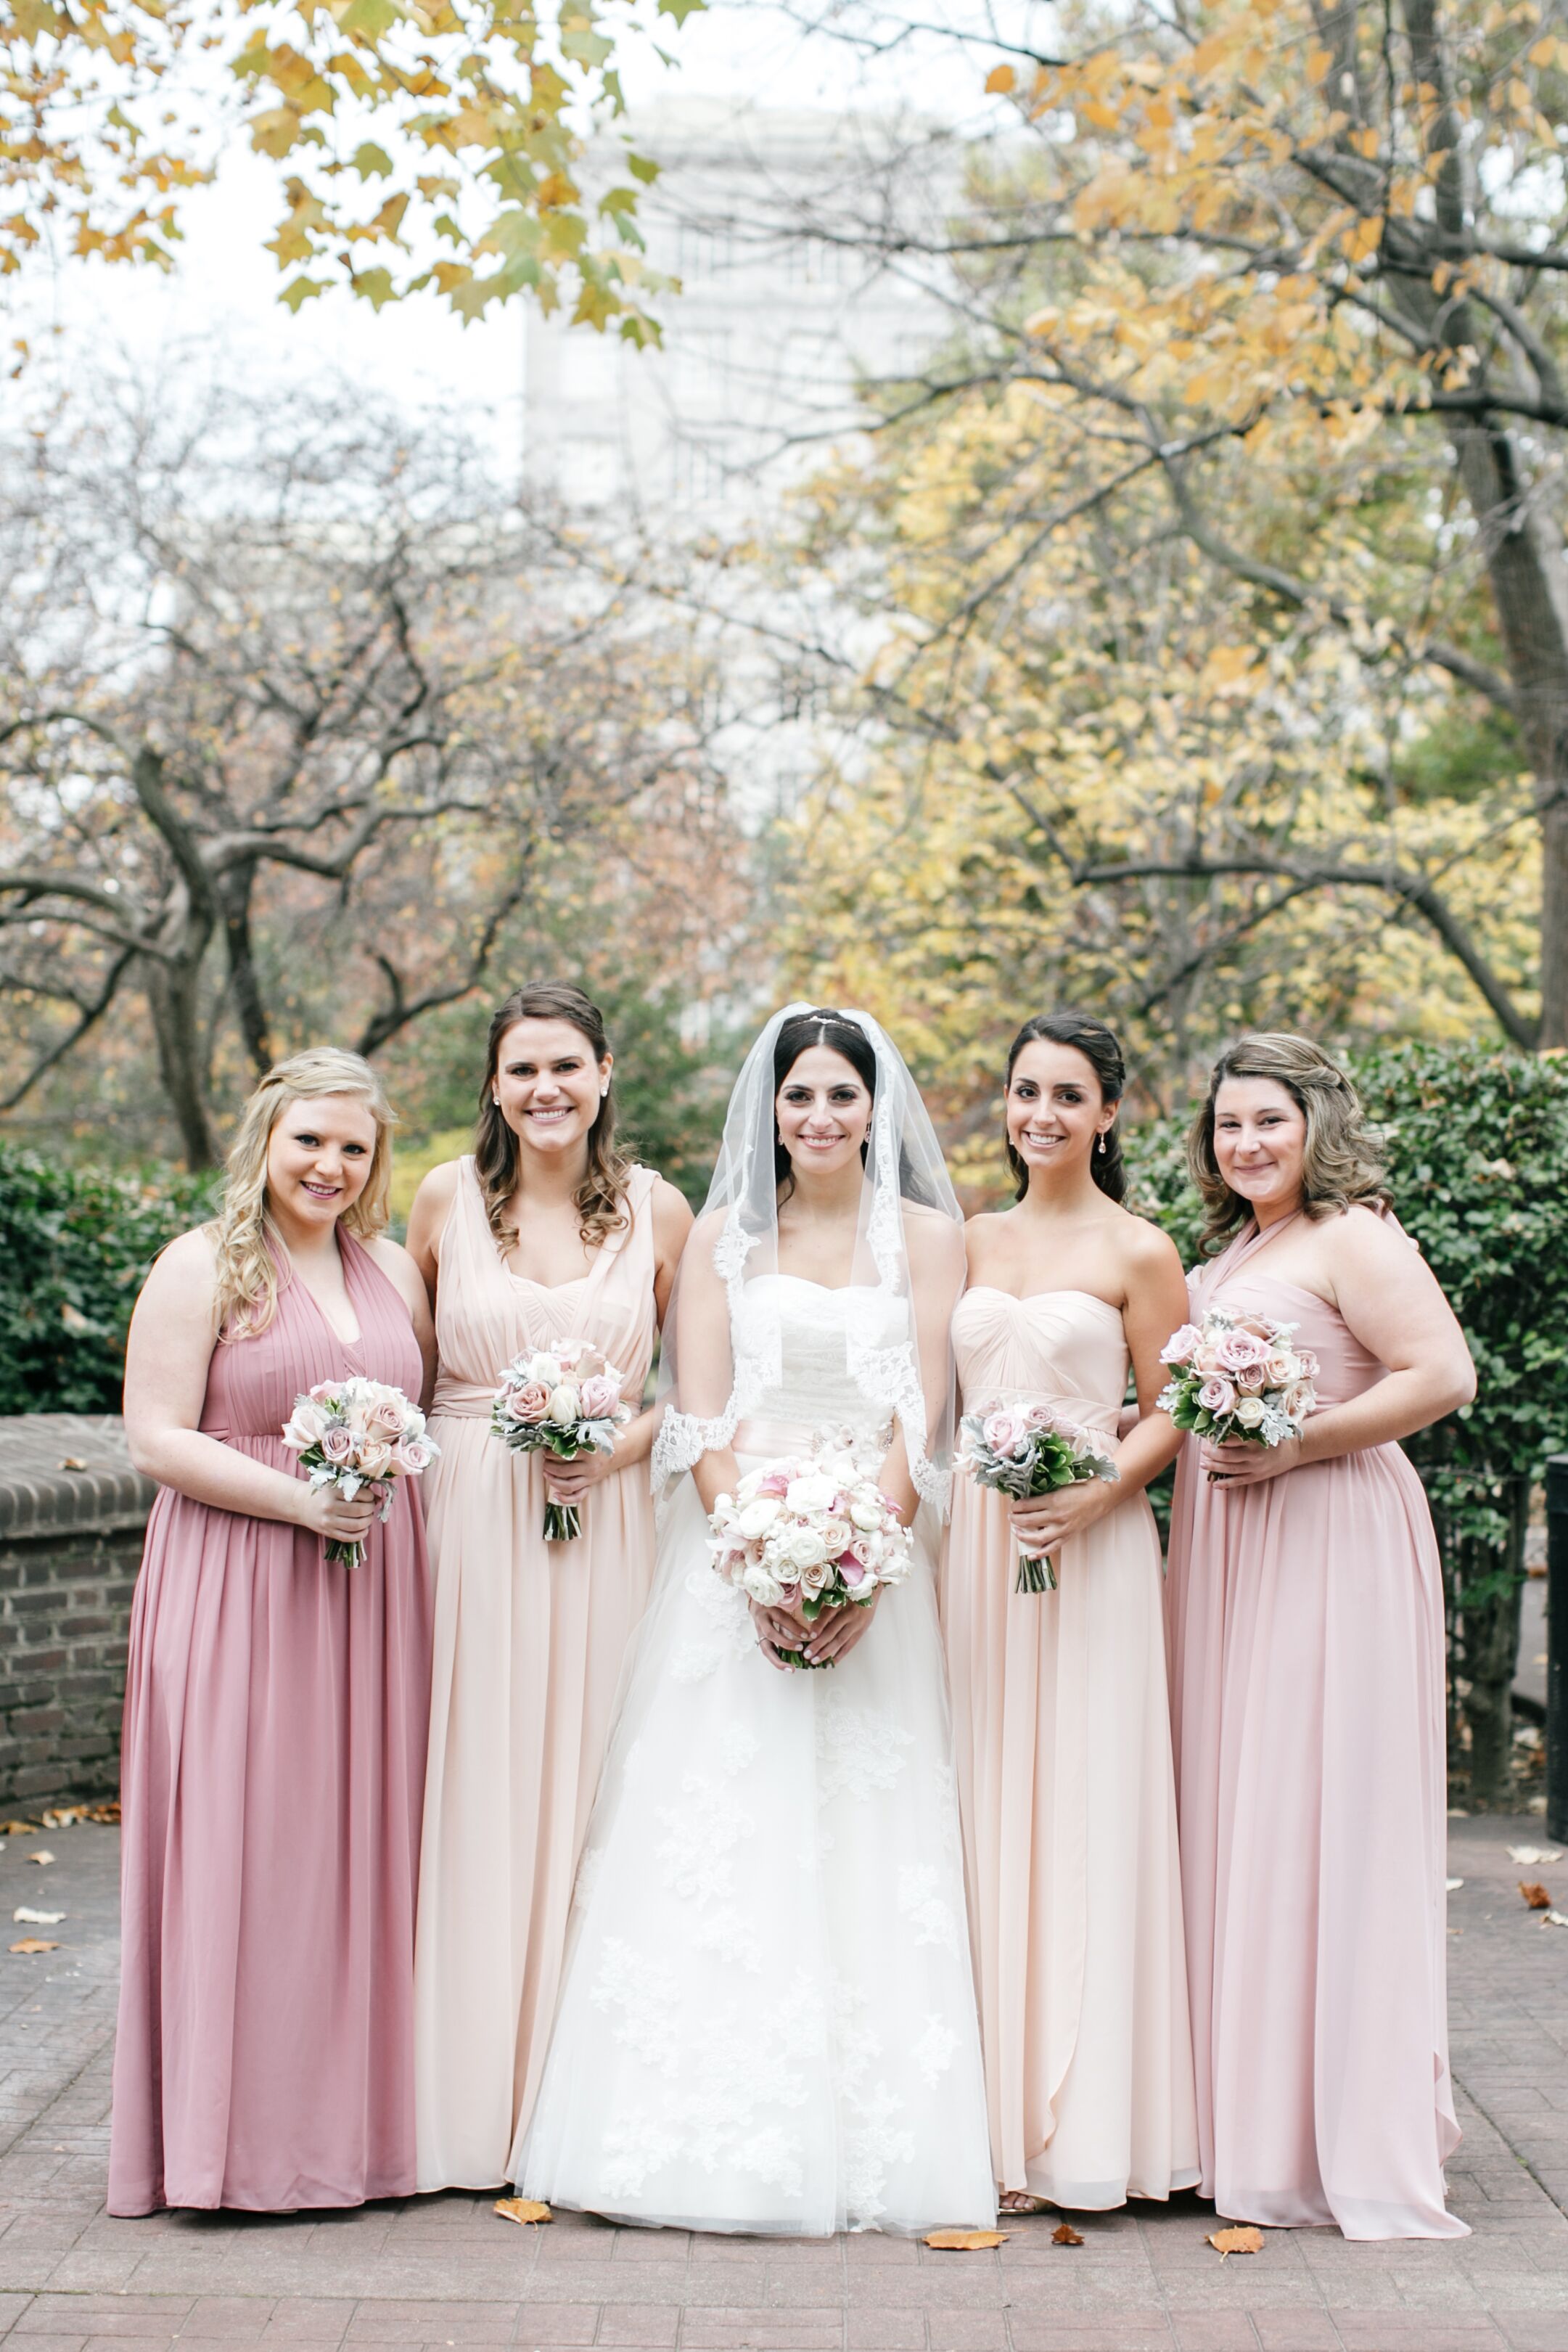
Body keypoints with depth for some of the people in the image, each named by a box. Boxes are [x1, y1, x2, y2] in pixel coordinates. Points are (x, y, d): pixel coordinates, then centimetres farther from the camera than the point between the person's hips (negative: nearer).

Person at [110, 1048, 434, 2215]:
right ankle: (239, 2129, 6)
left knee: (366, 1842, 7)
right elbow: (157, 1438, -9)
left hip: (373, 1591, 5)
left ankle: (358, 2110, 18)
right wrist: (298, 1500, -17)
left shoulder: (395, 1269, 14)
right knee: (243, 1847, -4)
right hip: (238, 1591, -5)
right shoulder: (203, 1267, -3)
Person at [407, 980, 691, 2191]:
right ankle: (469, 2083, 12)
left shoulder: (657, 1210, 2)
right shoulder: (448, 1196, 2)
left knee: (587, 1775, 3)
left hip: (605, 1524, 0)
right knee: (471, 1784, 1)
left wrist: (628, 1443, -8)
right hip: (467, 1512, 0)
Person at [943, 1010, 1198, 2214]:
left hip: (1090, 1550, -5)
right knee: (982, 1810, 5)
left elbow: (1171, 1412, -1)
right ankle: (989, 2109, 13)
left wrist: (1095, 1494, -16)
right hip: (975, 1540, 5)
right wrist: (949, 1503, 4)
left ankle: (1077, 2120, 6)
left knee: (1080, 1811, -3)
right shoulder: (973, 1243, 12)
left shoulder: (1138, 1252, -2)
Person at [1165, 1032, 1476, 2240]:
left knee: (1323, 1813, -6)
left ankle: (1353, 2130, 3)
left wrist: (1301, 1446, -18)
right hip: (1225, 1551, 9)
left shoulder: (1352, 1240, -8)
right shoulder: (1227, 1256, 18)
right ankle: (1249, 2111, 17)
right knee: (1231, 1811, 8)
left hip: (1330, 1543, -8)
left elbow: (1443, 1376, -17)